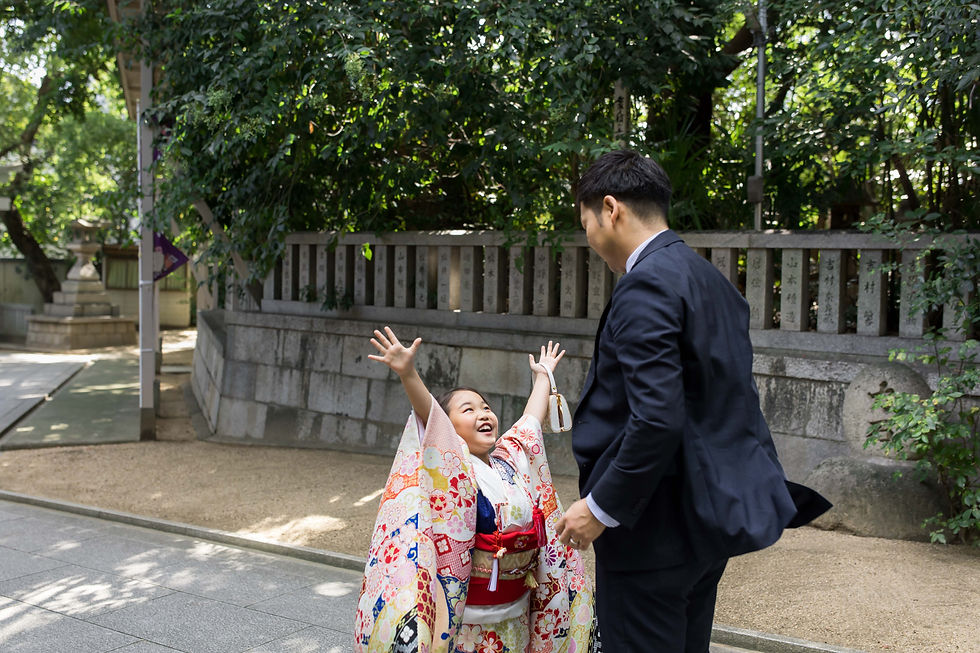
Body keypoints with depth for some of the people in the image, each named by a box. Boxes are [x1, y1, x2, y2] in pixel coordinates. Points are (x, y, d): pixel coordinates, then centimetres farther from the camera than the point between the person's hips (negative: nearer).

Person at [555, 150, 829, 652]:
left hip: (656, 526, -10)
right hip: (712, 511, 10)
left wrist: (600, 508, -18)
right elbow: (733, 406, 15)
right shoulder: (710, 280, 12)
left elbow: (656, 419, -26)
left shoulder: (646, 286, -18)